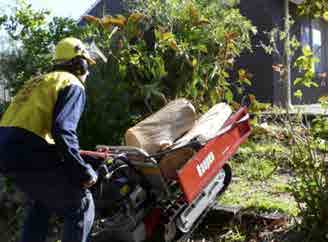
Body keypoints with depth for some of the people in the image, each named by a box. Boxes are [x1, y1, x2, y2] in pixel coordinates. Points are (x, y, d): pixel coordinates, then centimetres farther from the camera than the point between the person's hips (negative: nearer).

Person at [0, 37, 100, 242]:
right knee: (81, 206, 3)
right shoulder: (73, 85, -2)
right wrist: (84, 171, -12)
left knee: (41, 203, 30)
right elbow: (63, 131, -19)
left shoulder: (39, 80, 24)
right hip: (31, 156, -9)